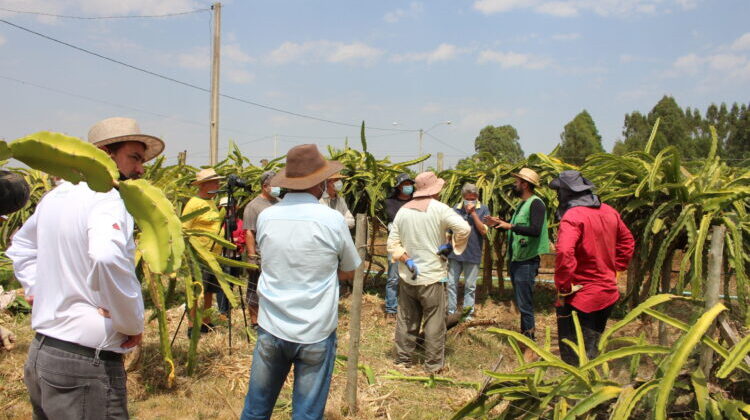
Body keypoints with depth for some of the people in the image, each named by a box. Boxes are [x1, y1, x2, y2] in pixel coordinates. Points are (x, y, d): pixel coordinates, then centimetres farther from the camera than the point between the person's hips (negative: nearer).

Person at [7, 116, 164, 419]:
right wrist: (133, 324, -22)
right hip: (86, 363, -9)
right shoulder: (107, 198, -17)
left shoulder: (56, 194, 11)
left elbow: (21, 246, 28)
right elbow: (107, 258, -36)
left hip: (41, 350, 9)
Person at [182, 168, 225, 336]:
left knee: (209, 291, 14)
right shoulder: (194, 203, -13)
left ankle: (206, 323, 24)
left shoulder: (212, 202, 14)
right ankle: (192, 326, 6)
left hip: (214, 255, 8)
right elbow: (184, 230, -15)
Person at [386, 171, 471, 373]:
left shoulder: (403, 211, 5)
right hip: (432, 276, -5)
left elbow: (392, 244, 1)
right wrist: (452, 246, -10)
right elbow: (464, 228, -23)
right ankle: (433, 364, 13)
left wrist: (407, 260, -5)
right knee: (434, 322, 6)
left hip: (407, 276, 5)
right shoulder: (439, 209, -11)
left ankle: (402, 359, 25)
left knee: (406, 319, 15)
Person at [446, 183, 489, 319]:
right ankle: (451, 312, 16)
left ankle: (468, 314, 16)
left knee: (470, 286, 7)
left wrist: (473, 213, -14)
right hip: (454, 253, 2)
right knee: (451, 283, 6)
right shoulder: (455, 209, 4)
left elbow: (484, 231, -10)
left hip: (473, 254, -2)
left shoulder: (483, 210, -1)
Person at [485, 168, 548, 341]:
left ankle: (528, 339, 5)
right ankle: (525, 334, 27)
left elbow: (535, 230, -26)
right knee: (521, 302, 17)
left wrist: (511, 226, -27)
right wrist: (500, 224, 13)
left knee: (525, 304, -4)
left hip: (527, 261, -10)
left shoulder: (536, 203, -14)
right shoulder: (522, 204, 16)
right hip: (515, 260, 10)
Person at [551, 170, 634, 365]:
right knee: (593, 347, 22)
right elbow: (627, 242, 18)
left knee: (575, 359, 4)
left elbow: (564, 252, -34)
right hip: (608, 293, 8)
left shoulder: (572, 216, -21)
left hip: (580, 297, -8)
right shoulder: (609, 212, 5)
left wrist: (563, 286, -24)